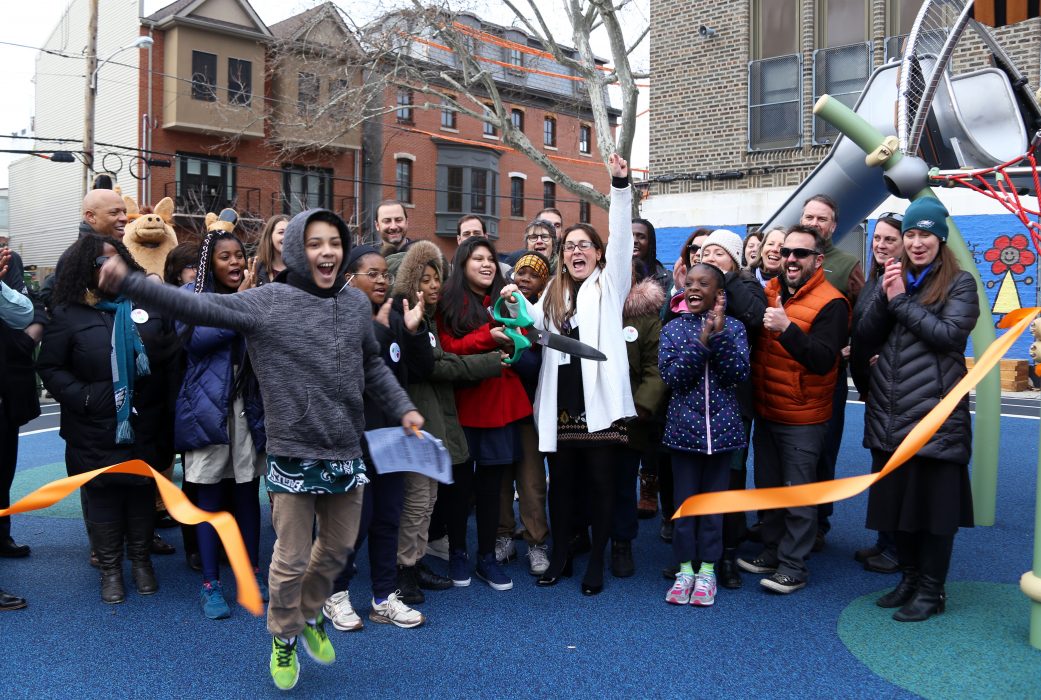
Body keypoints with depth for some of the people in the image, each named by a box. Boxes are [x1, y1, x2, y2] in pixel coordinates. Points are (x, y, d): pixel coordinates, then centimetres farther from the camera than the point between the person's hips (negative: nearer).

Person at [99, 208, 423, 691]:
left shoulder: (357, 302, 4)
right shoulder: (268, 301, -8)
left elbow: (372, 366, 17)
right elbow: (198, 307, -15)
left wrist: (403, 408, 12)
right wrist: (129, 283, -24)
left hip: (346, 453, 4)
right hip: (293, 456, -4)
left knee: (338, 548, 18)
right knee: (291, 560, 7)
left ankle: (311, 615, 45)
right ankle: (283, 639, 33)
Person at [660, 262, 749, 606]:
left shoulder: (733, 327, 0)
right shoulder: (673, 329, 1)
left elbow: (739, 373, -11)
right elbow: (671, 376, -11)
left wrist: (719, 335, -19)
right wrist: (701, 342, -19)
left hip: (721, 428, 0)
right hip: (684, 426, 0)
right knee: (685, 499, 8)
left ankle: (707, 569, 22)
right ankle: (686, 568, 21)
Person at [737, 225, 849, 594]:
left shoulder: (830, 303, -14)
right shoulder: (769, 292, 6)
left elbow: (823, 360, -24)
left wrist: (787, 327, -34)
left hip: (802, 418, -7)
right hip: (765, 411, 7)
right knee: (768, 487, 17)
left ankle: (793, 566, 14)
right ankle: (772, 552, 32)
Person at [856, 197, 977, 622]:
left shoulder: (959, 283, 0)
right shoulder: (893, 279, 13)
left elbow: (950, 333, -16)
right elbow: (864, 334, 5)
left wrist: (902, 301, -13)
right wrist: (884, 296, -10)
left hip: (935, 411, -5)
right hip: (890, 412, 5)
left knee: (934, 502, 3)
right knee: (897, 498, 13)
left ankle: (932, 590, 15)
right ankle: (909, 578, 28)